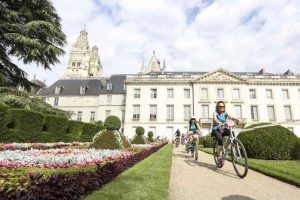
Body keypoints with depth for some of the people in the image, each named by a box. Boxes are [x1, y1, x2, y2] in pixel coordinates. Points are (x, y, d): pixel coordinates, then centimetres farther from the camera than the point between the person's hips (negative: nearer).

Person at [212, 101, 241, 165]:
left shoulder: (225, 114, 4)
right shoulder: (215, 113, -5)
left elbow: (231, 117, -16)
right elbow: (215, 118, -27)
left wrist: (237, 120, -39)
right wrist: (219, 122, -50)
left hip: (223, 129, 4)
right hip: (216, 129, -4)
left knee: (232, 133, -28)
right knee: (220, 139, -31)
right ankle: (219, 156, -20)